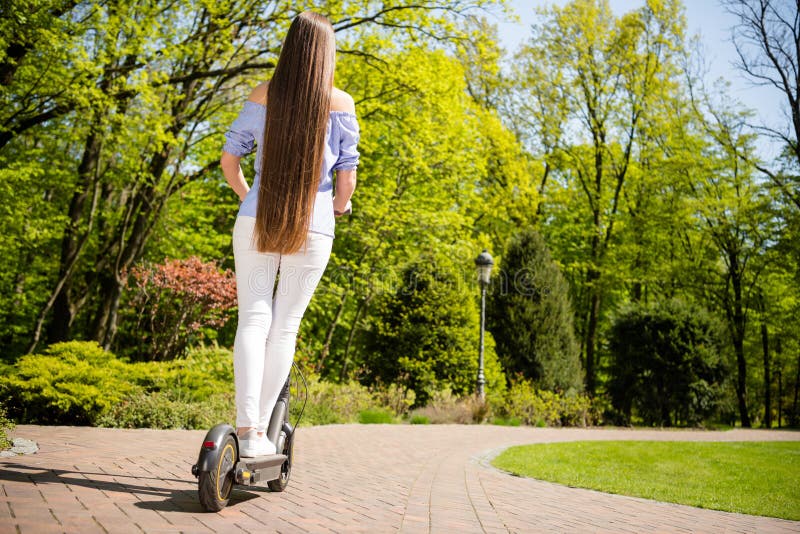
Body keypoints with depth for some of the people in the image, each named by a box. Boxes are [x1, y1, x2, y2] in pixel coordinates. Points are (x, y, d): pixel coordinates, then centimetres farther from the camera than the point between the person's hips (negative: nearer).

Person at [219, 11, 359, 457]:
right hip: (313, 227, -1)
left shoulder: (263, 96, 3)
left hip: (257, 220, 1)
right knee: (286, 327, 6)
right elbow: (347, 178, -3)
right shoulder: (341, 104, -2)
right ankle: (261, 430, 11)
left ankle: (246, 429, -9)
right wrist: (339, 207, 18)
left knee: (253, 319, 2)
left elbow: (229, 161, 6)